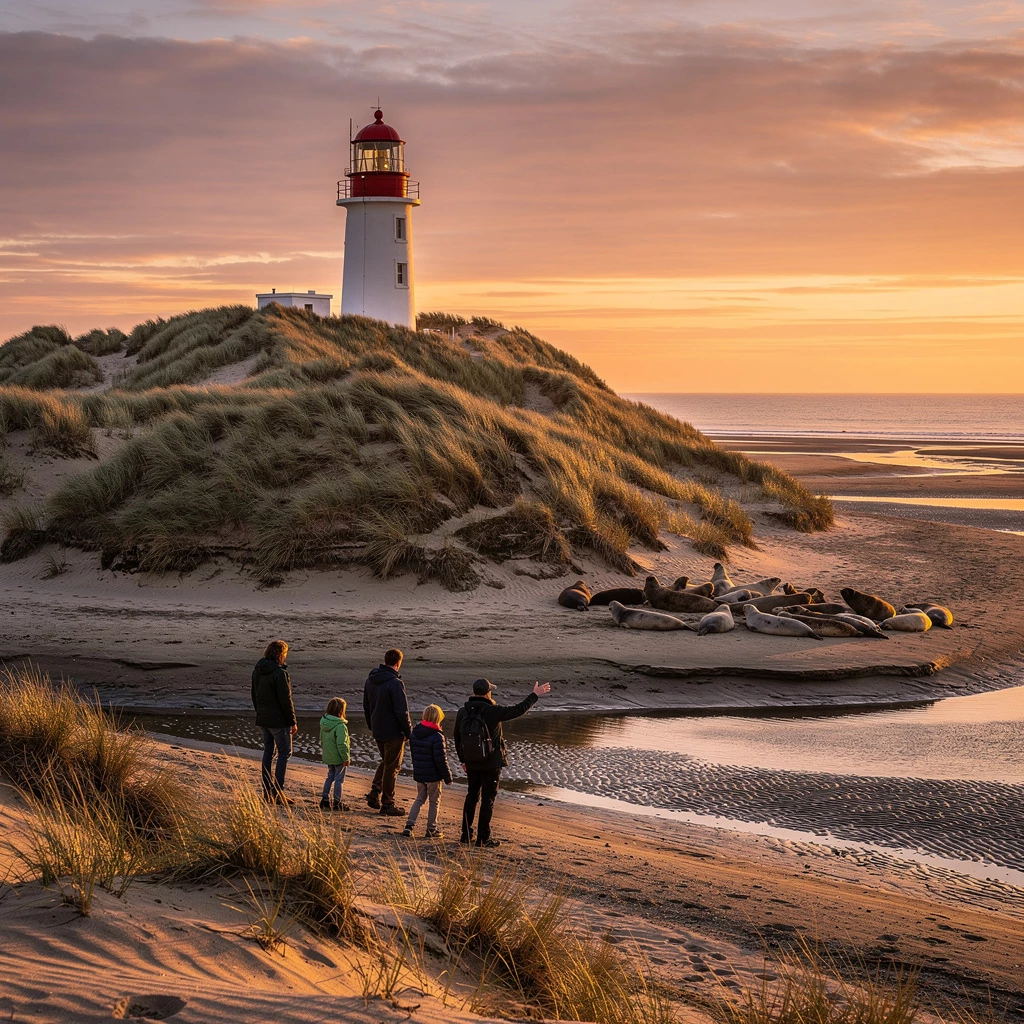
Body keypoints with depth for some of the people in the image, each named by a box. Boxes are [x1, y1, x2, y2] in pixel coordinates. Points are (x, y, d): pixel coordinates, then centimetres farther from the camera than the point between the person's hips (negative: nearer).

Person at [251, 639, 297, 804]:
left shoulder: (257, 671, 6)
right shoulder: (279, 673, -20)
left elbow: (254, 695, 15)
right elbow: (286, 700, -18)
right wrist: (292, 722, -12)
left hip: (263, 719, 8)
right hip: (278, 720, -8)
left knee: (268, 752, 14)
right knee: (284, 753, 0)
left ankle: (267, 791, 15)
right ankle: (277, 792, -5)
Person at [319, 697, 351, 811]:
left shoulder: (324, 723, 2)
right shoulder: (340, 726, -23)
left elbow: (322, 740, 13)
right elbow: (341, 744, -24)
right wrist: (346, 758, -16)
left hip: (328, 757, 7)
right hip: (338, 758, -7)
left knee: (330, 777, 21)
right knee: (339, 779, 4)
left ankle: (324, 799, 22)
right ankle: (337, 803, 8)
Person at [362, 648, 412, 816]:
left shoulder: (370, 680, 4)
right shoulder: (395, 683, -22)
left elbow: (366, 706, 15)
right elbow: (402, 711, -21)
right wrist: (409, 731, -9)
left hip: (377, 731, 7)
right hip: (393, 732, -7)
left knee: (385, 761, 25)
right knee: (392, 767, 4)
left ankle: (375, 792, 14)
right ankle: (387, 803, 10)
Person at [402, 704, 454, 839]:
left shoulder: (414, 733, 2)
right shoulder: (437, 737, -20)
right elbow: (440, 760, -19)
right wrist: (448, 777, -9)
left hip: (419, 773, 6)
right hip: (433, 775, -6)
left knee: (420, 798, 18)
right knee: (434, 801, 9)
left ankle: (409, 824, 6)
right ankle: (431, 829, 15)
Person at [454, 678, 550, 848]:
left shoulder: (462, 712, -1)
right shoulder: (492, 711, -17)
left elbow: (457, 738, 8)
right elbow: (519, 709, -9)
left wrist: (462, 760, 20)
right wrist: (535, 695, 4)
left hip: (471, 763, 5)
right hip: (491, 763, -5)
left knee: (472, 795, 18)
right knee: (488, 798, 2)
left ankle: (466, 834, 20)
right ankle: (484, 837, 4)